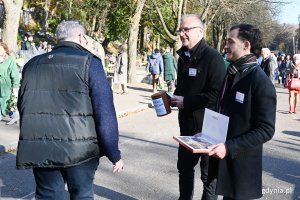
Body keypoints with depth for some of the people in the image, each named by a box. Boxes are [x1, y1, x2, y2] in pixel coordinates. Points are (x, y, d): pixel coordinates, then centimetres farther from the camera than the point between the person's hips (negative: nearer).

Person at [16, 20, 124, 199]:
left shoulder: (32, 64, 12)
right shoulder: (88, 62, -4)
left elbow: (23, 107, 18)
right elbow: (105, 112, -10)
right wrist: (114, 154, -4)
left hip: (39, 150, 4)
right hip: (79, 148, -4)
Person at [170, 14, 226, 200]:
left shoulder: (213, 57, -16)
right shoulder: (184, 56, 11)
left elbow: (218, 94, -24)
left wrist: (186, 102, -21)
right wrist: (174, 97, 1)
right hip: (187, 124, 8)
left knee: (209, 172, 6)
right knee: (184, 166, 20)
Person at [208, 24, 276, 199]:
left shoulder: (260, 81, -17)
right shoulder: (232, 73, 9)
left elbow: (266, 130, -20)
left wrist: (230, 147, -25)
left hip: (241, 165, -7)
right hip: (223, 159, 7)